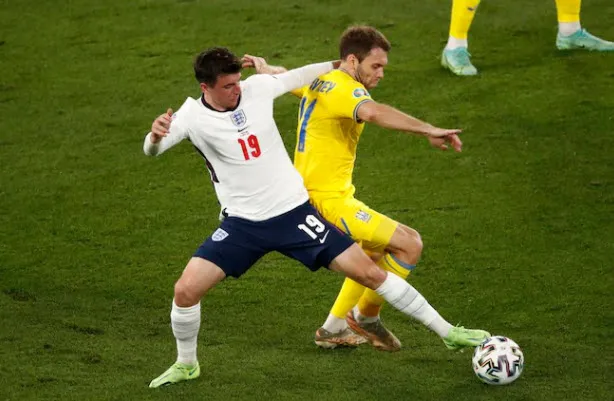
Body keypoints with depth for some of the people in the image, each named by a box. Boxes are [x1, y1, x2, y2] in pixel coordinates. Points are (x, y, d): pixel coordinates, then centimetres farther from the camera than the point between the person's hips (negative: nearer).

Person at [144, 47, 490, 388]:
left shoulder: (256, 88, -7)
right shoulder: (192, 116, -13)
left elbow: (300, 76, 10)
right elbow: (152, 150, -22)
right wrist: (155, 136, -44)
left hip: (295, 212, 1)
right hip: (243, 225, -1)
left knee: (369, 272, -2)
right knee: (186, 290, -14)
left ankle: (447, 331, 9)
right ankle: (186, 364, 14)